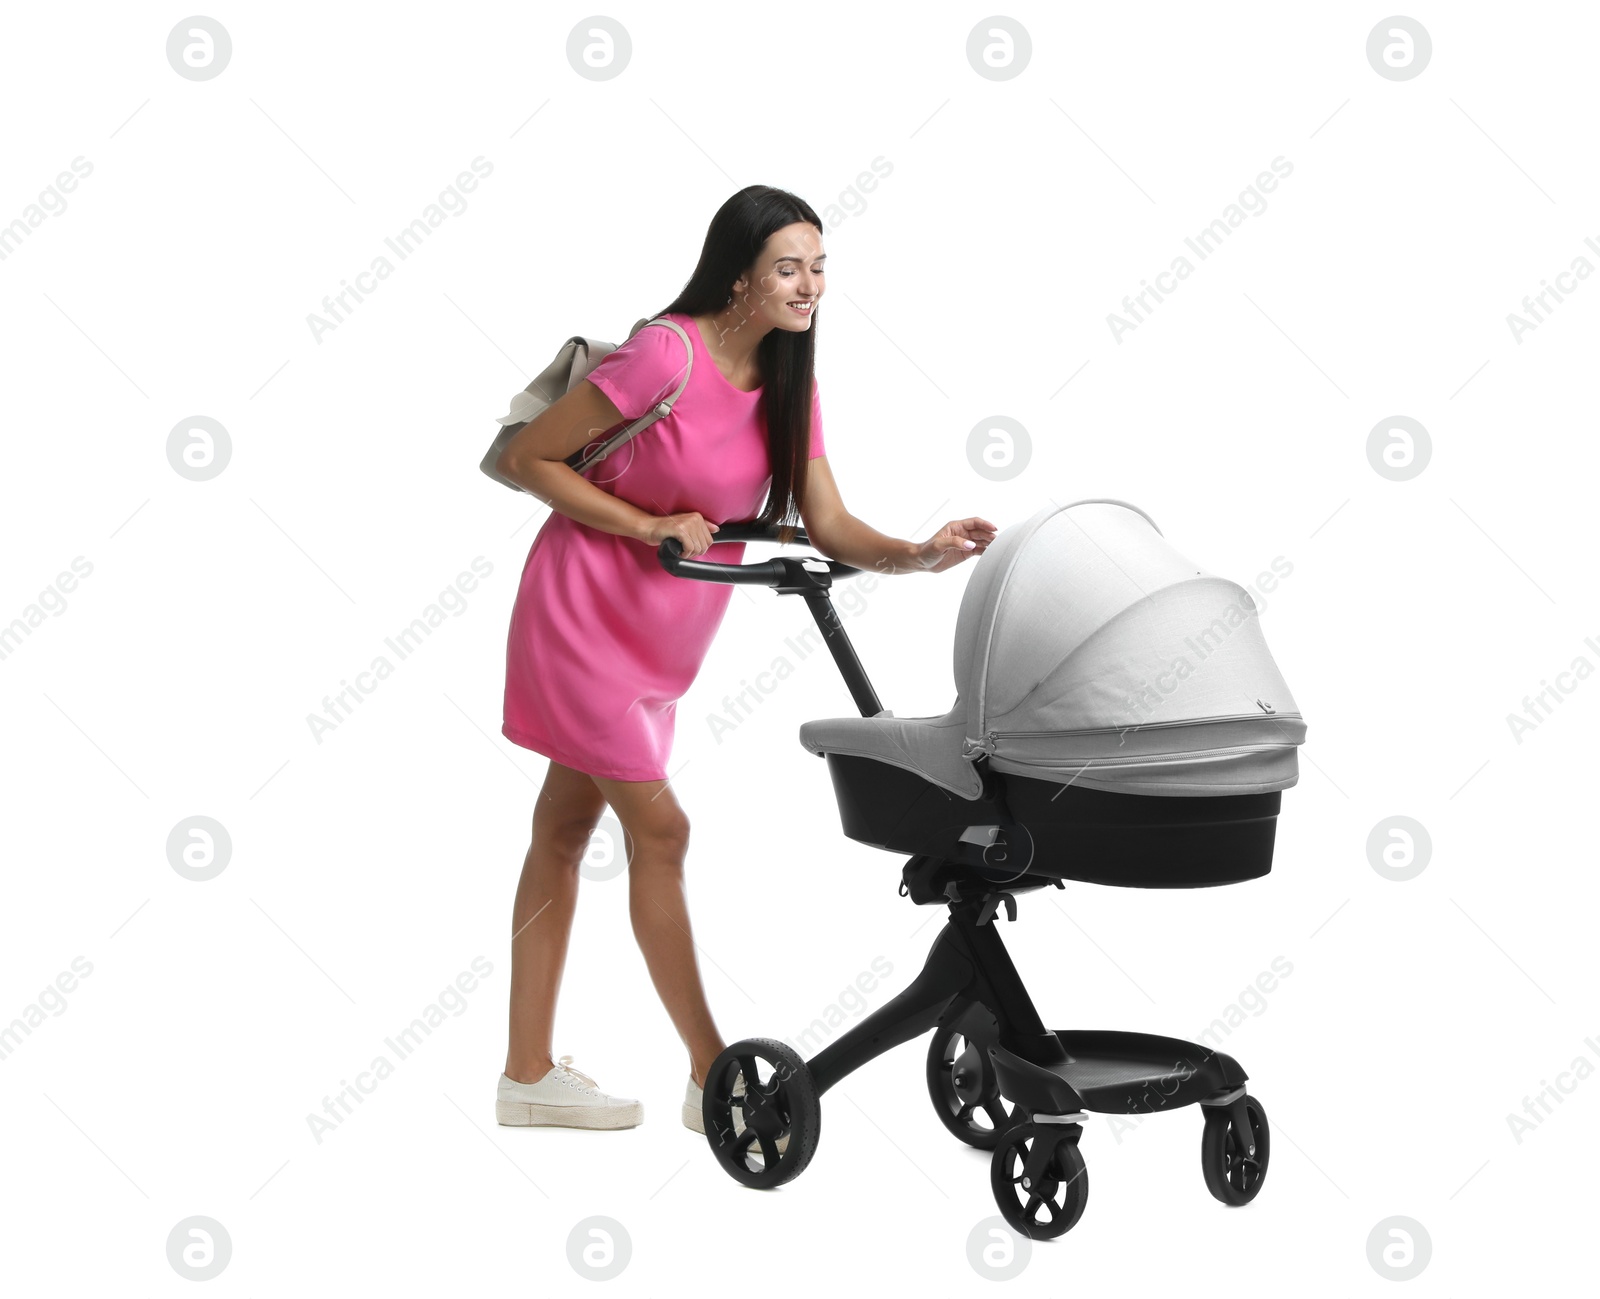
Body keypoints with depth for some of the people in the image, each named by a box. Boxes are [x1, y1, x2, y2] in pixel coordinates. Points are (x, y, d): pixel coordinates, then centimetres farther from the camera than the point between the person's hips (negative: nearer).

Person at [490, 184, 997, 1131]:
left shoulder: (789, 385, 2)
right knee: (659, 829, -6)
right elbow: (527, 459, -16)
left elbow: (830, 529, -4)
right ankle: (714, 1078, 2)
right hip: (585, 613, -8)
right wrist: (651, 527, -20)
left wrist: (919, 554, -22)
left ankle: (529, 1073, 20)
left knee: (566, 829, 12)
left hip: (655, 634, 8)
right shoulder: (666, 356, -22)